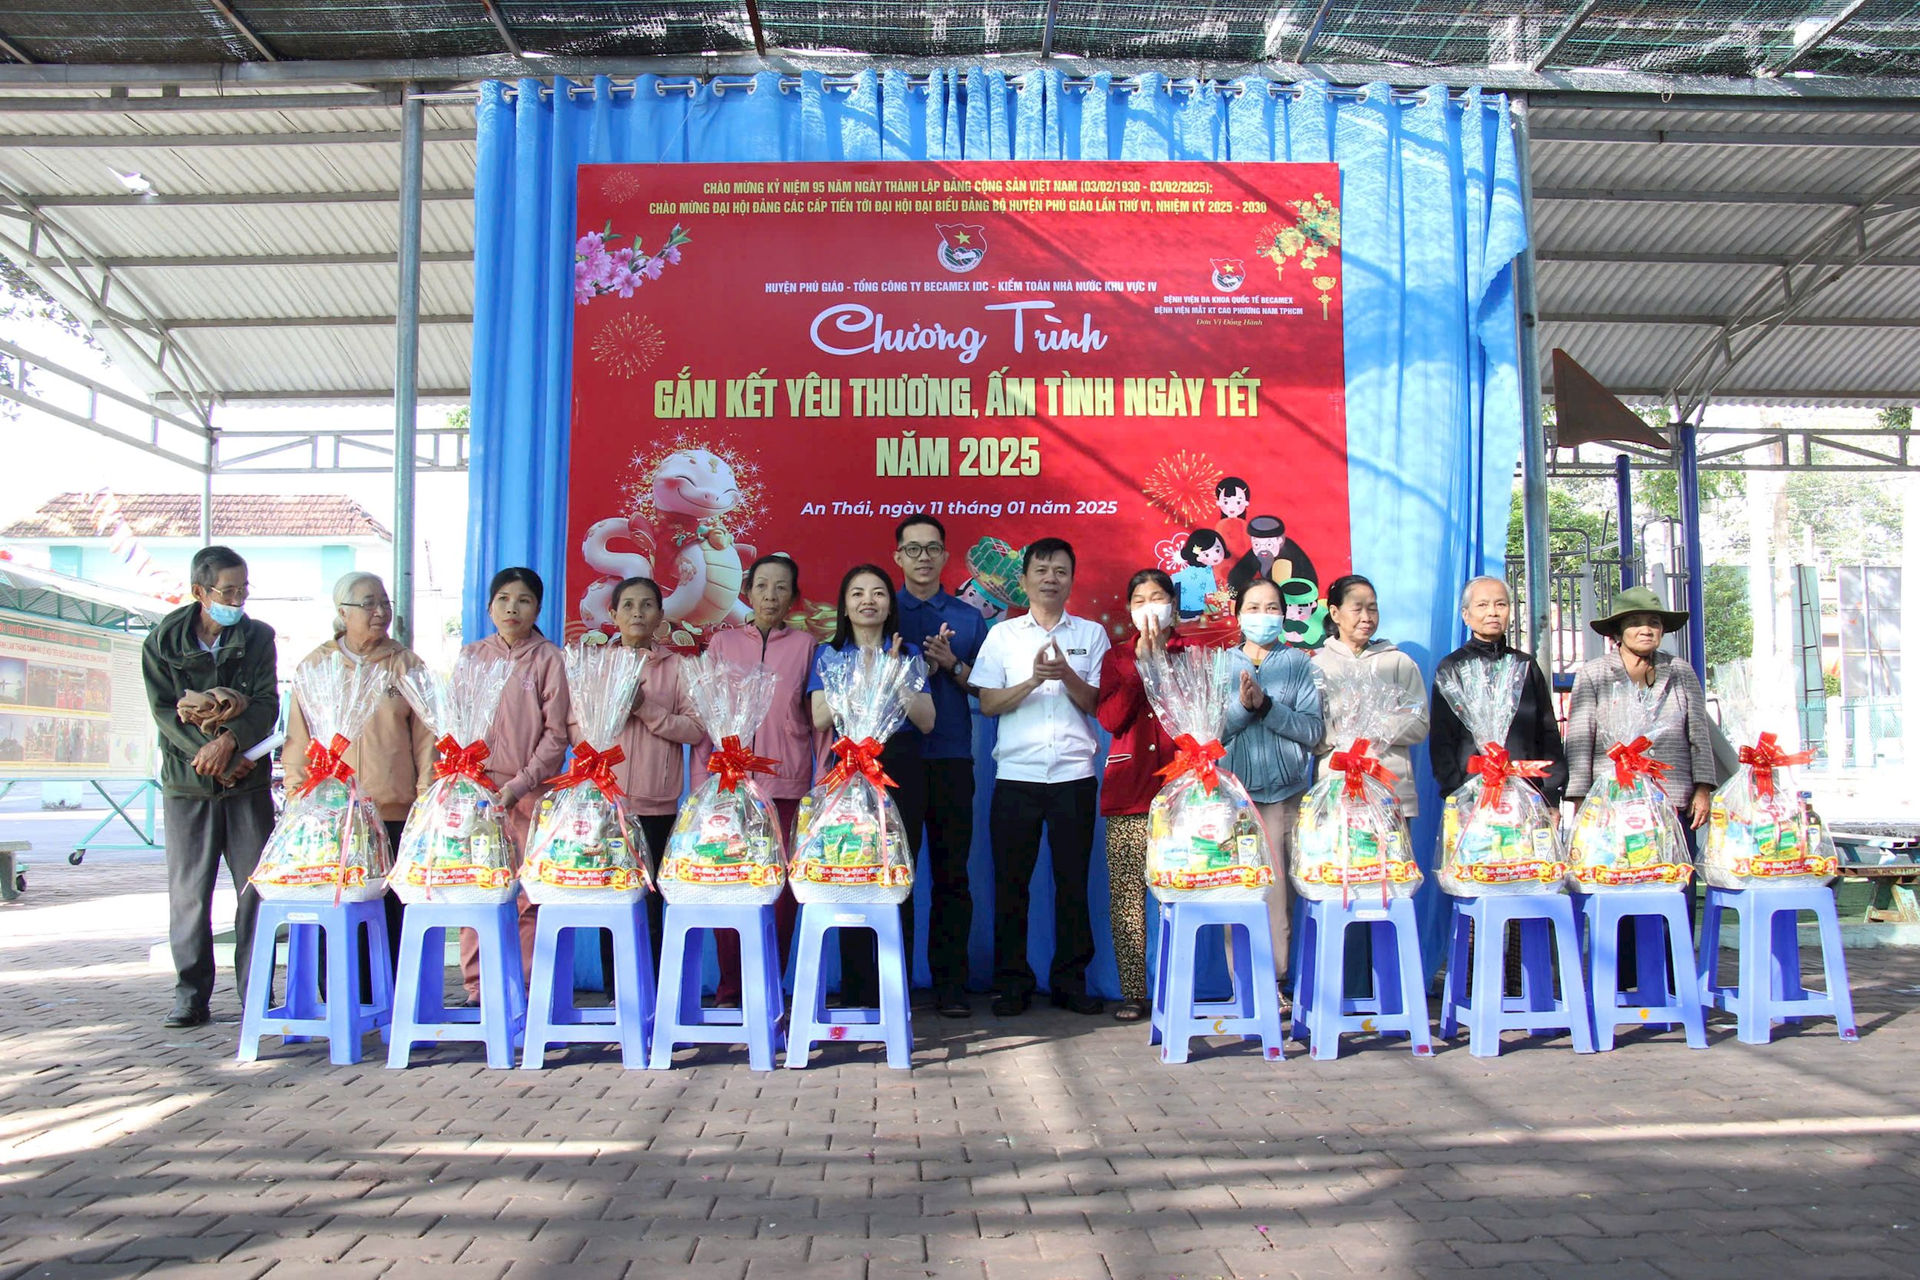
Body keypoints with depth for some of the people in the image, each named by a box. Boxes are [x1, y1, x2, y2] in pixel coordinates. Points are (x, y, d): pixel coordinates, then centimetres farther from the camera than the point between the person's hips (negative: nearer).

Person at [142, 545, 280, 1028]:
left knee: (256, 888, -1)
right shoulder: (163, 642, 2)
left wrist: (230, 741, -20)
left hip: (248, 778, 0)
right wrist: (206, 751, -16)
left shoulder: (258, 637, 4)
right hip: (187, 781, 0)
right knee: (188, 893, 2)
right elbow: (164, 711, -3)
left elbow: (267, 704, -4)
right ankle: (191, 997, 12)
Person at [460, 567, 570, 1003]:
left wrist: (519, 784, -10)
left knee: (528, 894, -6)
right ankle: (477, 987, 8)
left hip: (530, 793, -3)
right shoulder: (471, 656, 13)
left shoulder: (549, 658, 2)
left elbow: (557, 733, -1)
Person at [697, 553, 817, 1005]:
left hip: (786, 785, 0)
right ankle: (729, 992, 9)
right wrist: (700, 779, 4)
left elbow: (817, 718, 10)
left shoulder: (805, 645, 9)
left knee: (780, 888, -2)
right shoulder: (723, 642, 11)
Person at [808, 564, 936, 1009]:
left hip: (900, 771, 0)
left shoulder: (908, 653, 10)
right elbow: (820, 718, -4)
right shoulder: (828, 655, 10)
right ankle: (856, 994, 8)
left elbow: (927, 721, 2)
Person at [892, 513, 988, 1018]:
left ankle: (951, 985, 8)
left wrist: (953, 664, -8)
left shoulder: (968, 618, 12)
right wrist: (917, 666, -11)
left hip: (951, 759, 1)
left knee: (952, 875, 2)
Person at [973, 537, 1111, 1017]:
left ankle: (1071, 981, 15)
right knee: (1010, 881, 1)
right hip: (1017, 774, 0)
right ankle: (1012, 982, 12)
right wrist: (1034, 679, -12)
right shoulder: (1003, 635, 10)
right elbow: (988, 703, 2)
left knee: (1072, 880, 3)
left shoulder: (1092, 634, 10)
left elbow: (1097, 704, 4)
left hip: (1074, 774, 0)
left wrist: (1066, 675, -14)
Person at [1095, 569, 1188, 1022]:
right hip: (1127, 792, 1)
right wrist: (1140, 663, -6)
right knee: (1126, 896, -3)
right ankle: (1132, 993, 3)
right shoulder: (1117, 656, 15)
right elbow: (1109, 719, -1)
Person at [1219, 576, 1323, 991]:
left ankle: (1275, 981, 5)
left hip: (1285, 792, 0)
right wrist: (1242, 706, -13)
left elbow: (1313, 731, 0)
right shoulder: (1221, 665, 10)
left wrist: (1266, 706, -12)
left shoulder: (1299, 664, 9)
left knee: (1277, 890, -4)